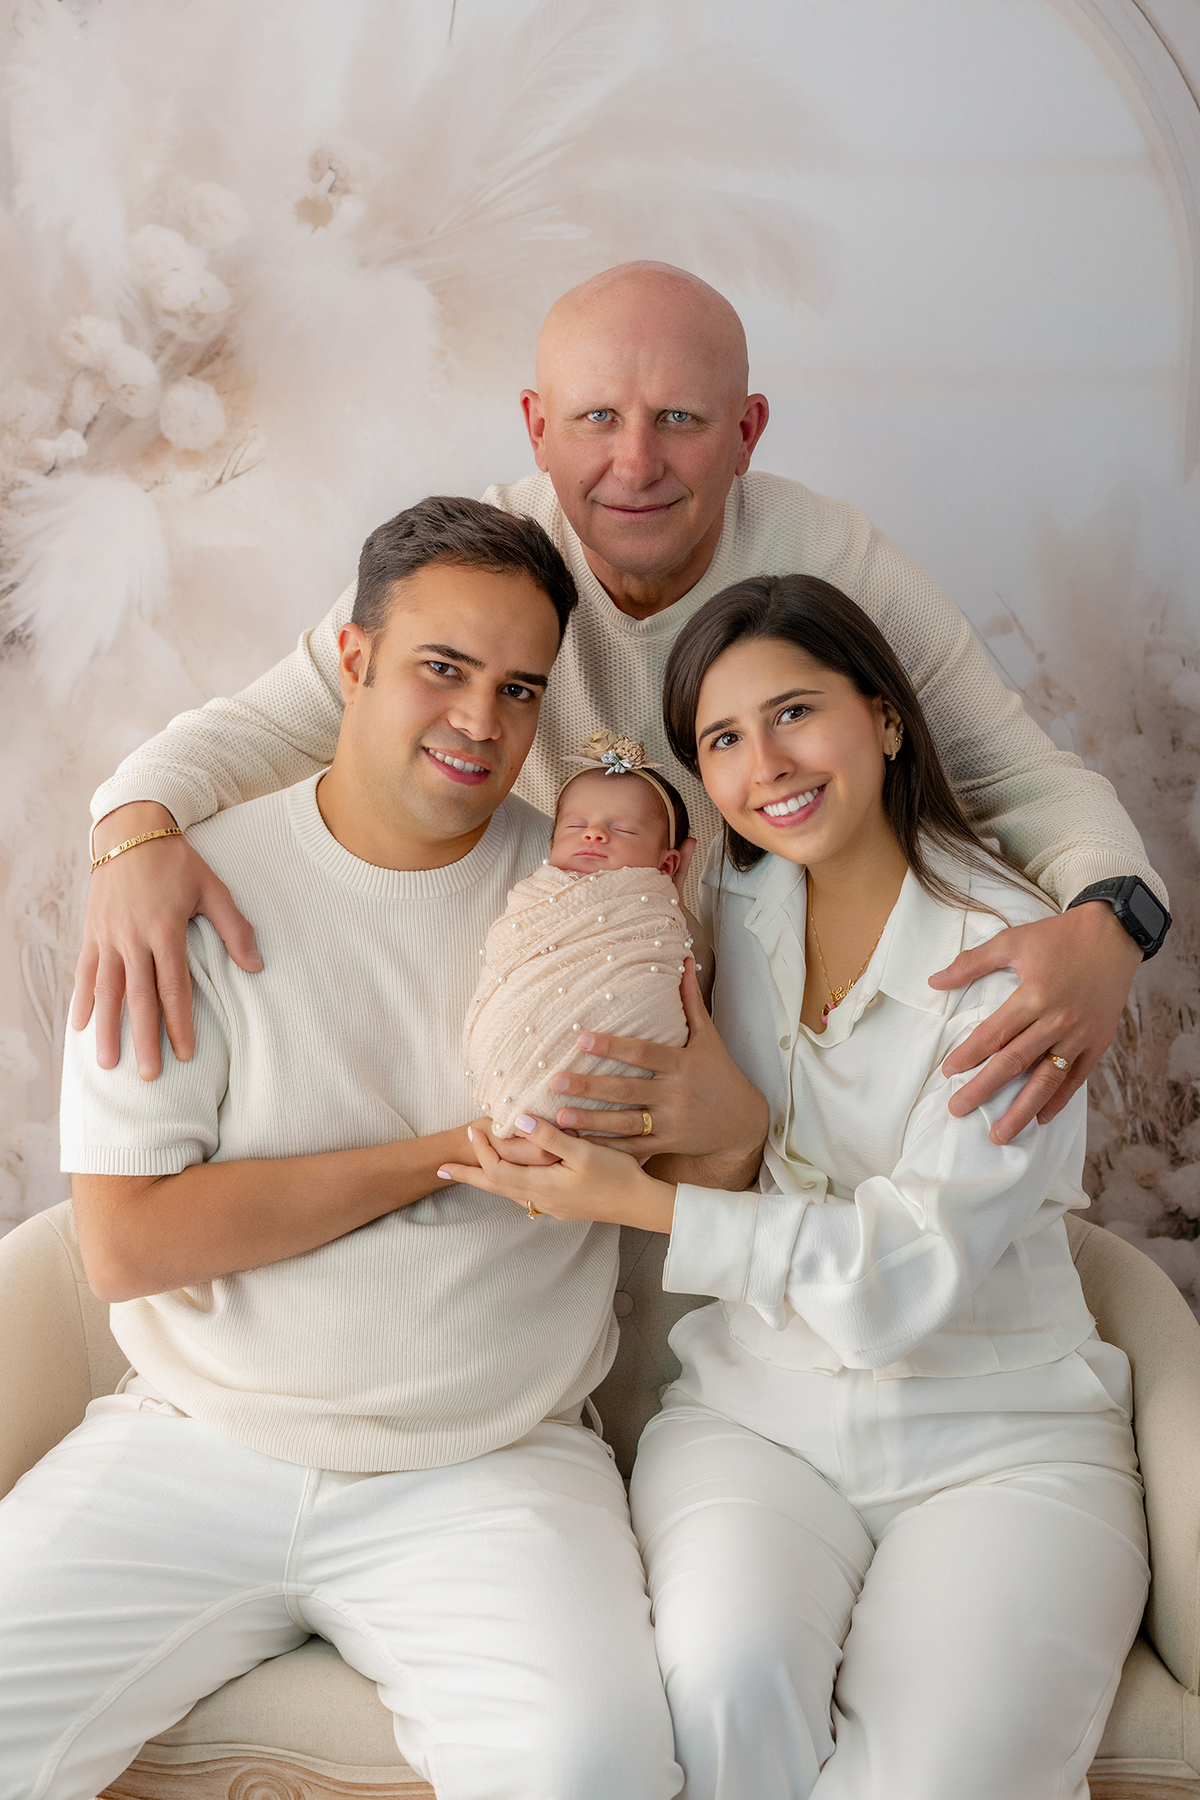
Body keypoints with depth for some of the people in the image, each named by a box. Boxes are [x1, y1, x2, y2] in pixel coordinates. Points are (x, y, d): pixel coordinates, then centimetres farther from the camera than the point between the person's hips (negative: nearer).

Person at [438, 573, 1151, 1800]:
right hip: (760, 1410, 3)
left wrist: (640, 1202, -19)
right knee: (728, 1676, -28)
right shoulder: (729, 900, 4)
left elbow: (911, 1275, -14)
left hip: (1000, 1434, -2)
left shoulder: (1012, 954, -10)